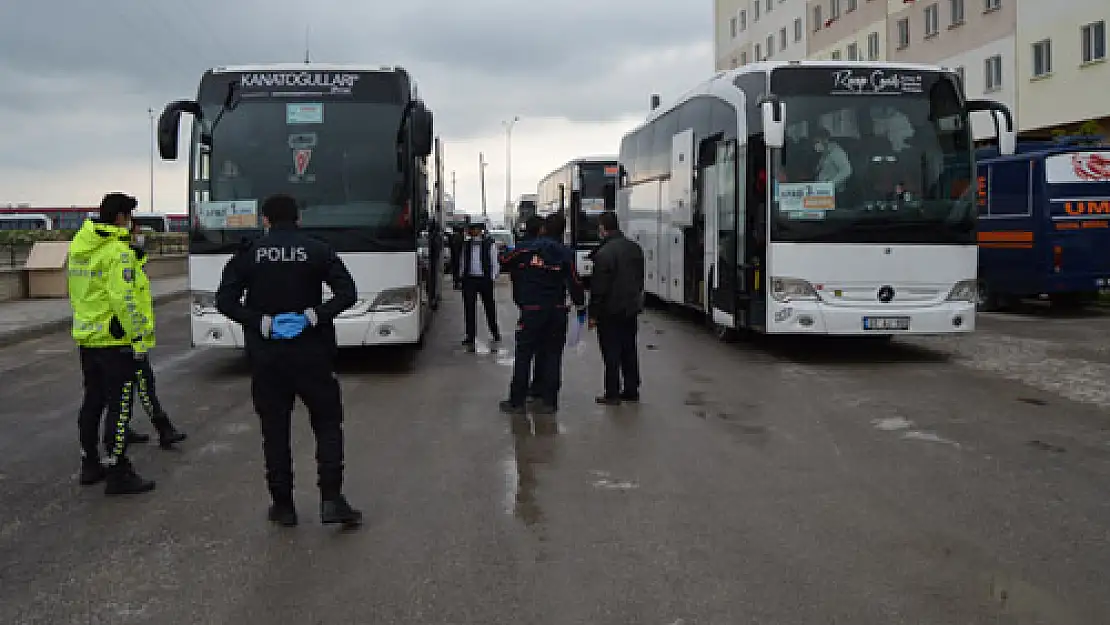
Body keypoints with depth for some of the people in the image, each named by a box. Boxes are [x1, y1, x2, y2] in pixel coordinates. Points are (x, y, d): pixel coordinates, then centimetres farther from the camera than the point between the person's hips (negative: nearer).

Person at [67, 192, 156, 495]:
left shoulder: (77, 248, 10)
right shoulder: (118, 251, -17)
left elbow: (74, 292, 17)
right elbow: (123, 299, -22)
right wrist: (138, 335, -17)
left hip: (85, 338, 9)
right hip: (114, 340, -9)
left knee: (93, 401, 18)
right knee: (119, 405, -3)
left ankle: (90, 464, 27)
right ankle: (117, 473, 0)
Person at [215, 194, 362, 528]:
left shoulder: (249, 253, 1)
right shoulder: (317, 250, -1)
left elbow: (224, 301, -7)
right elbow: (347, 293, -11)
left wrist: (262, 323, -12)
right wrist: (313, 316, -14)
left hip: (266, 356, 1)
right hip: (311, 353, 0)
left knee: (274, 430, 10)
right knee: (328, 423, 10)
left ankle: (283, 506, 15)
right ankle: (331, 499, 0)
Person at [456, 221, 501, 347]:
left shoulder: (489, 244, 1)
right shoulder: (466, 245, 10)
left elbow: (494, 262, 2)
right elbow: (462, 262, 15)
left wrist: (493, 278, -3)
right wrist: (460, 276, 8)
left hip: (485, 279, -2)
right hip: (469, 279, 2)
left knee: (489, 306, 7)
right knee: (469, 307, 1)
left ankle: (495, 333, 24)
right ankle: (470, 336, 8)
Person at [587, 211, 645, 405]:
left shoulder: (604, 253, -19)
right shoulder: (635, 248, 7)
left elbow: (598, 287, -18)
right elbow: (640, 278, 15)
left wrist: (593, 314, -10)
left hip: (610, 311, -7)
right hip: (632, 309, 7)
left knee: (611, 353, 0)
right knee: (629, 350, 14)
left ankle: (612, 393, 5)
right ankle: (631, 390, 21)